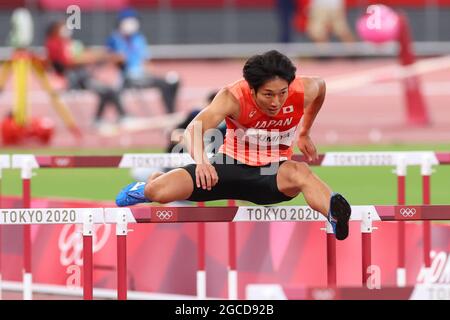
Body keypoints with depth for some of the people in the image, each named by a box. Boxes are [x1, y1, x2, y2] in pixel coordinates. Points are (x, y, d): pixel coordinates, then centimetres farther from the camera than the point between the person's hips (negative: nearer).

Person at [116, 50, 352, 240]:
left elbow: (320, 86, 10)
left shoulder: (303, 93, -18)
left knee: (299, 172, -38)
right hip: (231, 166, 0)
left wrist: (304, 134, 18)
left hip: (273, 175, 0)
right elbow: (195, 128, -41)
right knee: (160, 191, -12)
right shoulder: (233, 98, -26)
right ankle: (152, 183, 27)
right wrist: (200, 160, -63)